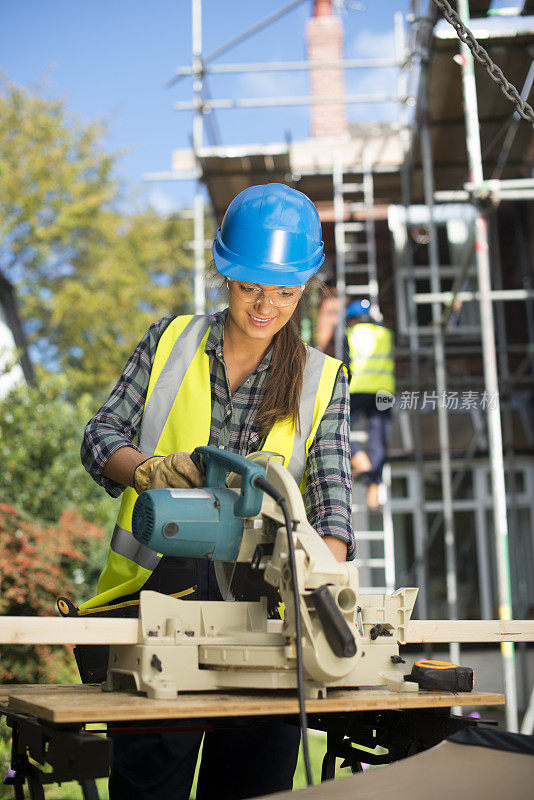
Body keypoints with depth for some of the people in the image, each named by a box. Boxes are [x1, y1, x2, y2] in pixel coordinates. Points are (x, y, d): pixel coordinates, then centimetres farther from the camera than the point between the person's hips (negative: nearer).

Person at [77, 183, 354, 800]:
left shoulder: (322, 382, 9)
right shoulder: (169, 342, 10)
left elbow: (331, 492, -2)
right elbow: (101, 436, 6)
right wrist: (149, 469, -15)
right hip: (153, 588, 0)